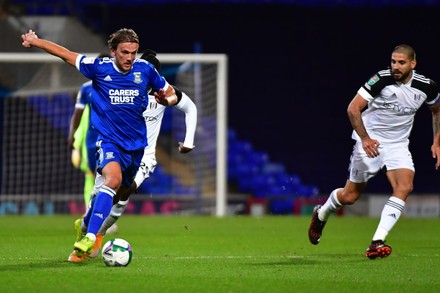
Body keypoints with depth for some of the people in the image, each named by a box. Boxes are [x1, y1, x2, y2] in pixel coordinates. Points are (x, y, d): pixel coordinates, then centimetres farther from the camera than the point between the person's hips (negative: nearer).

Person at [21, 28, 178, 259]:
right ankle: (89, 237, -38)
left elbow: (170, 93, 13)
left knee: (120, 191, 15)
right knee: (113, 178, -32)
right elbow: (66, 54, 3)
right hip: (109, 140, -4)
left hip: (136, 143, 4)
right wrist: (35, 41, 2)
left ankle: (86, 224, 42)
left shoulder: (145, 70, -1)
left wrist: (167, 99, -9)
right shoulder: (99, 67, -7)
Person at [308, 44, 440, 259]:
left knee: (404, 187, -22)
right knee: (350, 196, 2)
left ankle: (377, 242, -23)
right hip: (370, 141, -3)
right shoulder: (382, 79, -19)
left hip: (398, 145, 3)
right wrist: (365, 138, -25)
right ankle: (321, 215, 36)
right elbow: (353, 108, -18)